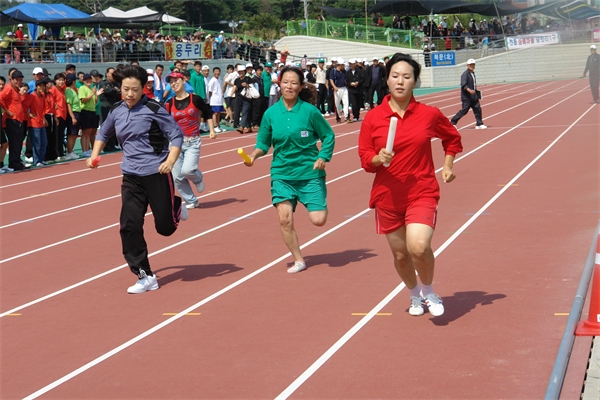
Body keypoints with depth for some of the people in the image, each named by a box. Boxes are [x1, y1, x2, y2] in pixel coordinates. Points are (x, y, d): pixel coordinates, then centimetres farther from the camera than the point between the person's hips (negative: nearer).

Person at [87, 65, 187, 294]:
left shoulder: (154, 109, -11)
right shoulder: (116, 111, 5)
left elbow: (176, 135, -10)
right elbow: (103, 133, 24)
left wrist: (170, 161, -23)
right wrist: (94, 155, 12)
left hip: (157, 173, -4)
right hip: (131, 176, 4)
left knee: (165, 227, 3)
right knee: (129, 225, -7)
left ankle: (176, 207, 40)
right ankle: (145, 276, 2)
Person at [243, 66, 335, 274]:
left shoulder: (309, 111, -7)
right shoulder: (271, 113, -1)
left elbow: (328, 136, 2)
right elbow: (263, 142, 7)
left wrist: (323, 158, -12)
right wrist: (254, 155, -12)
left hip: (310, 173, -2)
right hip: (282, 174, 2)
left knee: (318, 220, -8)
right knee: (285, 219, -7)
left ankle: (321, 205, 29)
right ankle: (298, 260, 13)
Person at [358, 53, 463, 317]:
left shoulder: (429, 114, -2)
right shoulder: (372, 118, -3)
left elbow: (453, 138, 17)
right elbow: (365, 157, 2)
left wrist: (448, 165, 5)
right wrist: (378, 159, -19)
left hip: (422, 193, -2)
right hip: (387, 196, 2)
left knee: (419, 247, -22)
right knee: (400, 253, 10)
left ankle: (429, 291, 9)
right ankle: (415, 295, 41)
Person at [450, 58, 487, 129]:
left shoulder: (473, 73, 15)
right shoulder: (465, 74, -13)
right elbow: (463, 85, -25)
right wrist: (469, 90, -38)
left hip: (474, 96, 8)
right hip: (467, 97, -8)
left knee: (478, 109, 2)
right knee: (464, 110, -6)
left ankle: (479, 124, 7)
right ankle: (453, 122, 7)